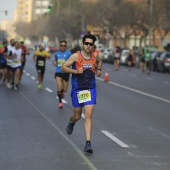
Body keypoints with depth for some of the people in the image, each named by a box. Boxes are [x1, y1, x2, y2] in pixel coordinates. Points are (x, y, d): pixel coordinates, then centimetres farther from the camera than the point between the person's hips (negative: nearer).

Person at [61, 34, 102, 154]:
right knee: (77, 116, 11)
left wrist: (98, 70, 7)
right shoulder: (76, 56, -10)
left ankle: (88, 143, -11)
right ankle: (71, 122, 51)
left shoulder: (95, 56, 2)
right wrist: (76, 71, -21)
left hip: (90, 90, 1)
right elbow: (63, 67, -9)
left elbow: (99, 61, 26)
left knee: (88, 116, -10)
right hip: (77, 90, -1)